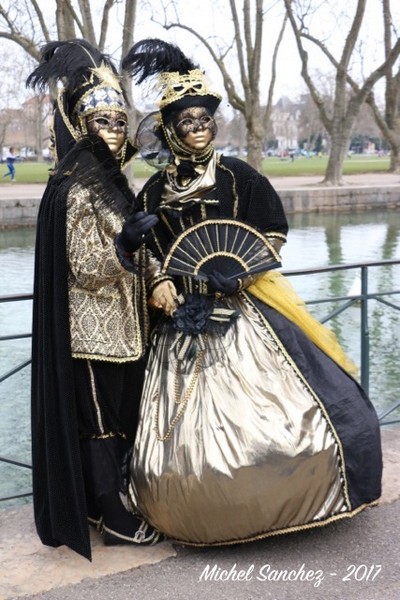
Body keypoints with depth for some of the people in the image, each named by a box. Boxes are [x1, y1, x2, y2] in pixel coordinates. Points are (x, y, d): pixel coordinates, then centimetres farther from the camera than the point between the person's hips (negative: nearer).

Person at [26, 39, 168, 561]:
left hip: (117, 326, 9)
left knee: (115, 418, 16)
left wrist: (154, 278, 20)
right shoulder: (77, 190, -17)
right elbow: (85, 268, -19)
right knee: (101, 418, 3)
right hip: (94, 330, -9)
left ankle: (100, 502, 31)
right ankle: (112, 517, 16)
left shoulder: (110, 181, 11)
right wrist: (125, 243, -32)